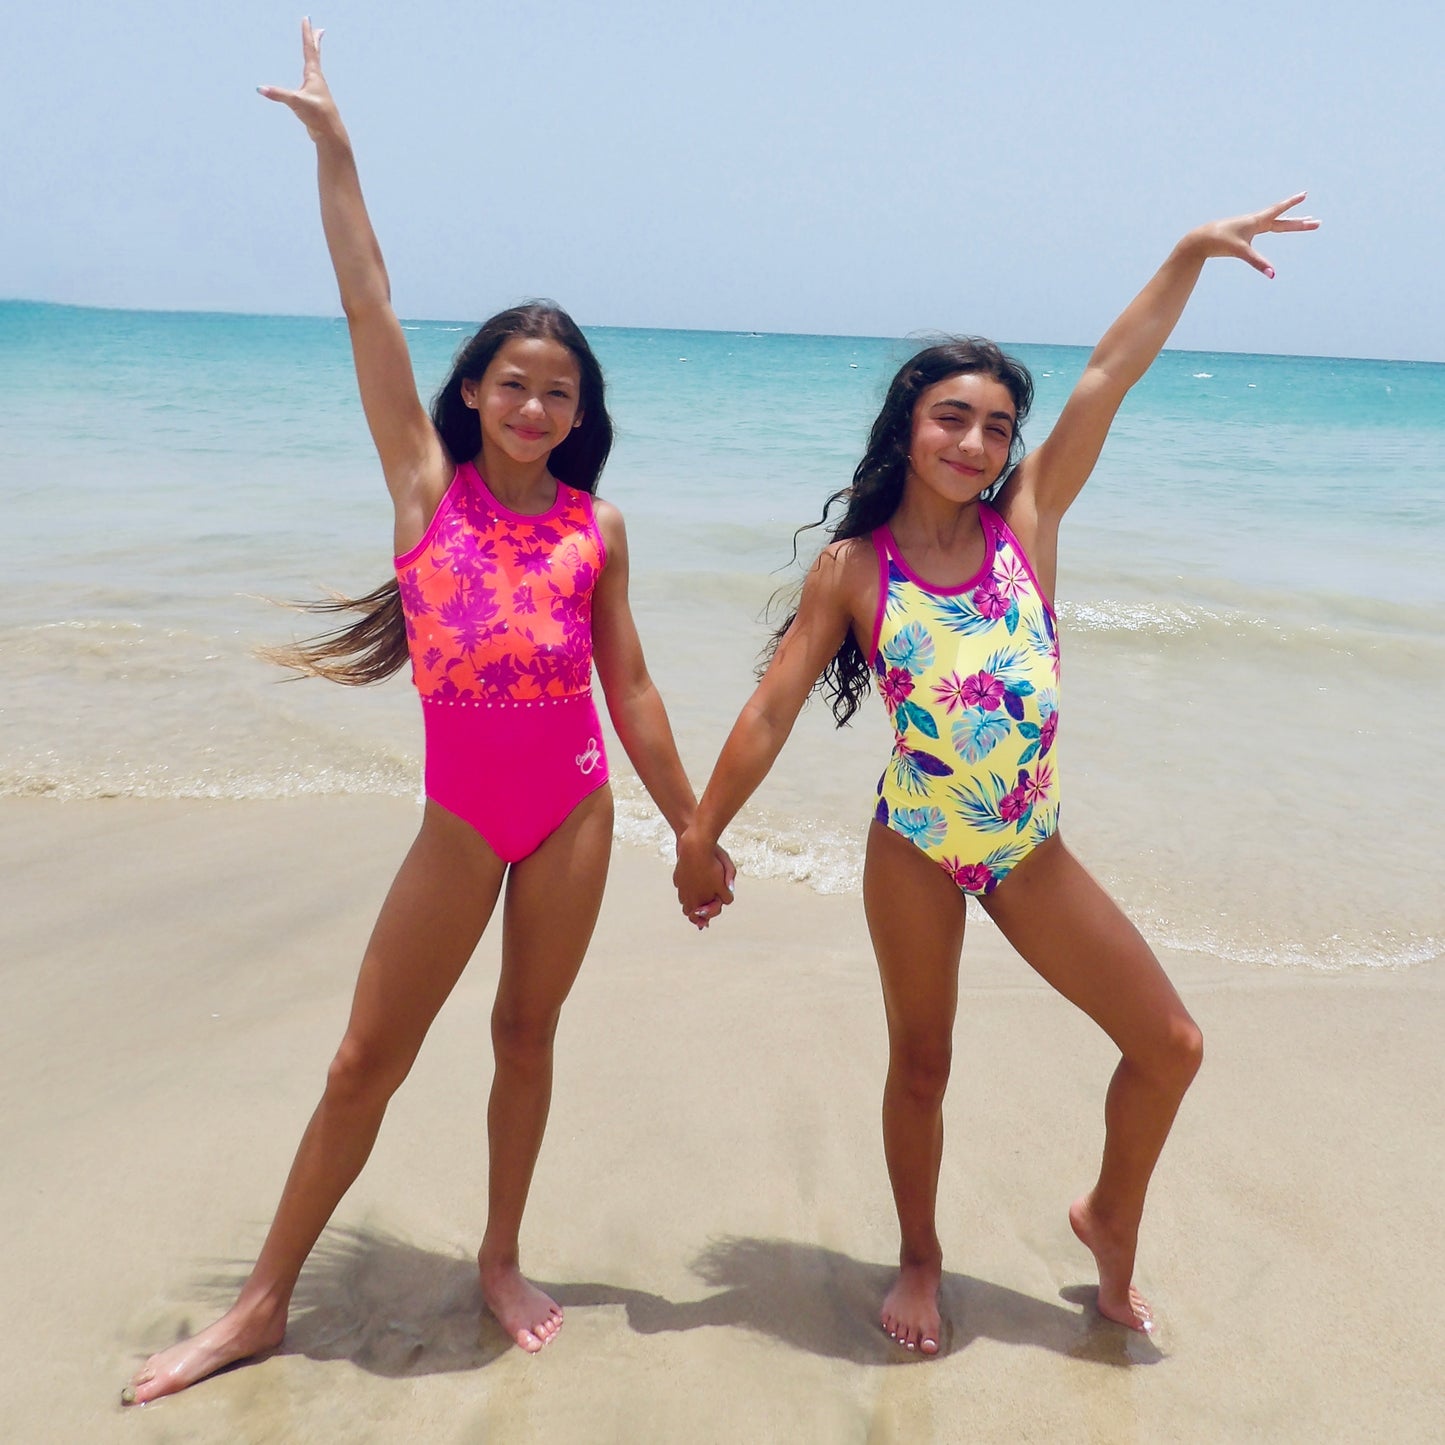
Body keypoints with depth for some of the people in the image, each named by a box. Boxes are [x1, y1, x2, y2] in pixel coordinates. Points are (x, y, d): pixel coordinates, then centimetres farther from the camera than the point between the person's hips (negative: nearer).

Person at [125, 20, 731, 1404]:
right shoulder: (426, 479, -1)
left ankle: (501, 1260, 33)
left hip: (575, 806, 1)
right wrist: (333, 148, -7)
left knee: (527, 1034, 13)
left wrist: (691, 828, 7)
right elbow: (369, 309, -5)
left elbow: (629, 688, 6)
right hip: (462, 815, -1)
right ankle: (262, 1302, 20)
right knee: (365, 1059, 5)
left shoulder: (595, 530, 2)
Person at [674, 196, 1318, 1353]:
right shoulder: (852, 569, -8)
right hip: (915, 850, -2)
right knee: (920, 1066, 14)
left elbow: (1109, 376, -5)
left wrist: (1192, 254, -6)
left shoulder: (1026, 524, -3)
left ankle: (1111, 1219, 33)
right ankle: (921, 1261, 38)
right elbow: (773, 709, -6)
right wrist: (701, 836, -5)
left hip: (1032, 850, 3)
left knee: (1170, 1045, 5)